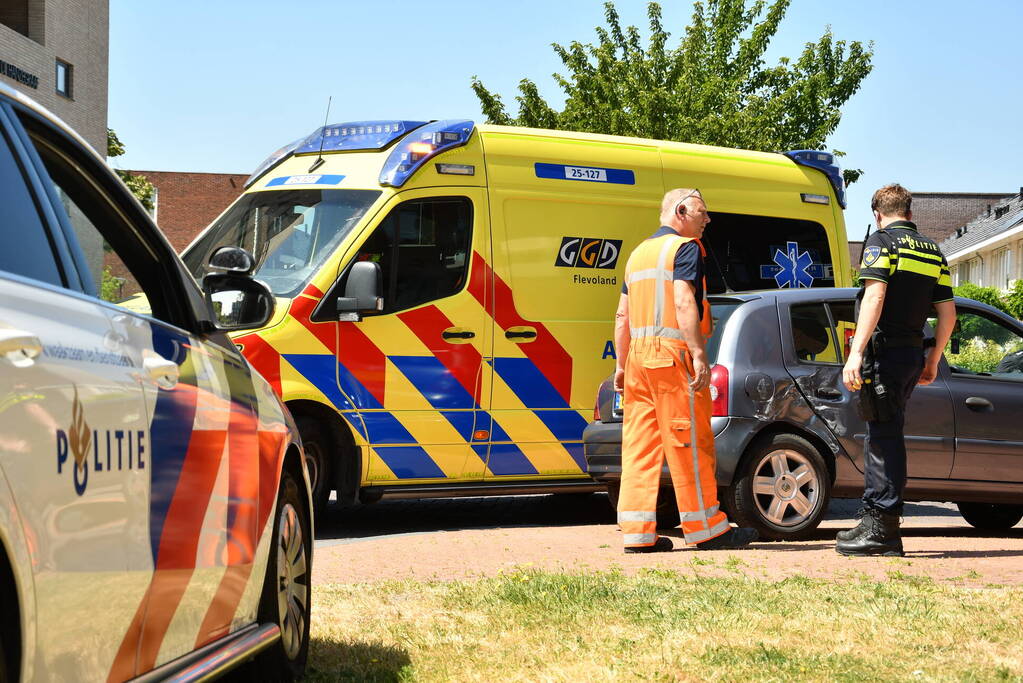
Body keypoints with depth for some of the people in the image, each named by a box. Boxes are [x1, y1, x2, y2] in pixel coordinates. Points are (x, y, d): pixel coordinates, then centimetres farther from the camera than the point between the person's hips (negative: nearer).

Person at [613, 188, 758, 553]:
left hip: (638, 356, 8)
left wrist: (621, 365, 20)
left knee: (640, 444, 5)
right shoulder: (685, 247, -4)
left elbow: (623, 315, 19)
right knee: (690, 442, -3)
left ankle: (637, 532, 3)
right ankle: (706, 529, 1)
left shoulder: (639, 252, 21)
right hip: (673, 353, -8)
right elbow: (684, 303, -17)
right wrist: (699, 355, -21)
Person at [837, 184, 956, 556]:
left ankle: (882, 528, -8)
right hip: (913, 352, 7)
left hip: (885, 350, -7)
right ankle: (876, 524, 19)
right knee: (883, 435, 15)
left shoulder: (880, 241, -5)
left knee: (884, 436, -7)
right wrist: (933, 359, 23)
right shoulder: (933, 251, 16)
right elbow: (947, 313, 14)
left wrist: (856, 353, -23)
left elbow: (874, 296, -19)